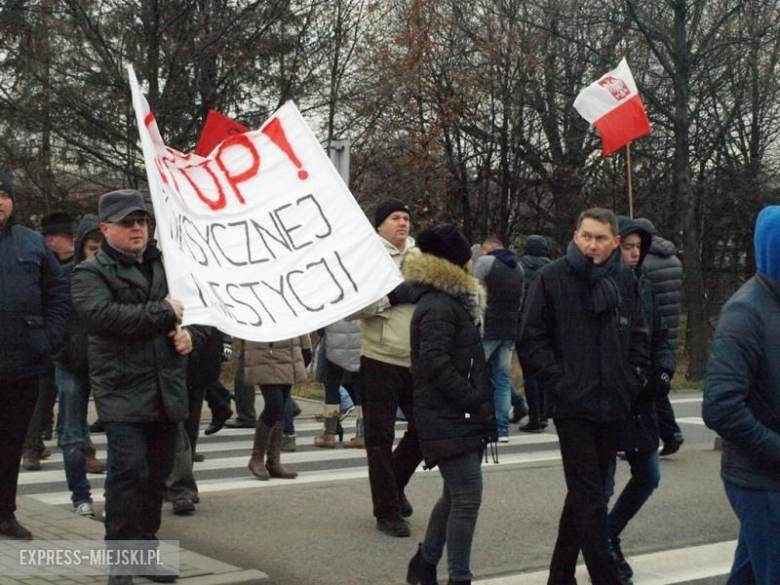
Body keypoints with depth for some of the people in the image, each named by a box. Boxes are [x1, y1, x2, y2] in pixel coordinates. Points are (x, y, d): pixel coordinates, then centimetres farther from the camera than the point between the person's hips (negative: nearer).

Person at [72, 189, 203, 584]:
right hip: (123, 392, -6)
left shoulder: (166, 266, 16)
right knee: (128, 472, -11)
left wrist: (190, 333, 1)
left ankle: (147, 546, 26)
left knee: (158, 473, 13)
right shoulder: (90, 273, -2)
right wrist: (164, 312, -15)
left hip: (167, 391, 6)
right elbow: (105, 315, -20)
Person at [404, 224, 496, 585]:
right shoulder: (438, 308, -16)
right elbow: (435, 362, -25)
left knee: (455, 495, 18)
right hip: (450, 421, -11)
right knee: (467, 498, -8)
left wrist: (479, 399, 12)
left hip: (462, 419, 11)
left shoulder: (452, 302, 18)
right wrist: (472, 399, -21)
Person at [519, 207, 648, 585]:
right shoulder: (553, 278, -6)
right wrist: (559, 382, -12)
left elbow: (639, 336, 16)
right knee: (589, 495, -5)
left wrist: (634, 379, 4)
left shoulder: (625, 280, 7)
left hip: (613, 405, 5)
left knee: (585, 493, 13)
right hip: (572, 404, -5)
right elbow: (531, 341, -6)